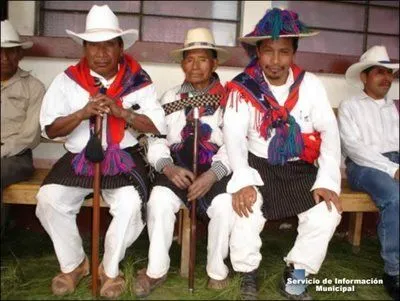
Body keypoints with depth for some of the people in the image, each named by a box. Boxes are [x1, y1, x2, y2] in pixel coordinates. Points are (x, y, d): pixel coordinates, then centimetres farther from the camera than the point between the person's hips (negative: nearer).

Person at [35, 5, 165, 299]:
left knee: (131, 204, -27)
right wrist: (83, 113, -18)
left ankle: (110, 269, 3)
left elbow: (157, 125, -5)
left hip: (124, 157, -1)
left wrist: (122, 112, -19)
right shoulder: (68, 80, 2)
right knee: (48, 199, -20)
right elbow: (50, 129, -1)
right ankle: (73, 264, 7)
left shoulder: (138, 81, 0)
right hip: (79, 158, 2)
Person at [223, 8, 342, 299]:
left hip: (301, 169, 2)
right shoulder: (243, 87, -8)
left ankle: (296, 273, 8)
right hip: (258, 166, -2)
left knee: (327, 214, -19)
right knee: (244, 206, -27)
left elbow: (330, 132, -5)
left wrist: (327, 180, -16)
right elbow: (234, 135, -15)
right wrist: (244, 180, -29)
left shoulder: (311, 84, -3)